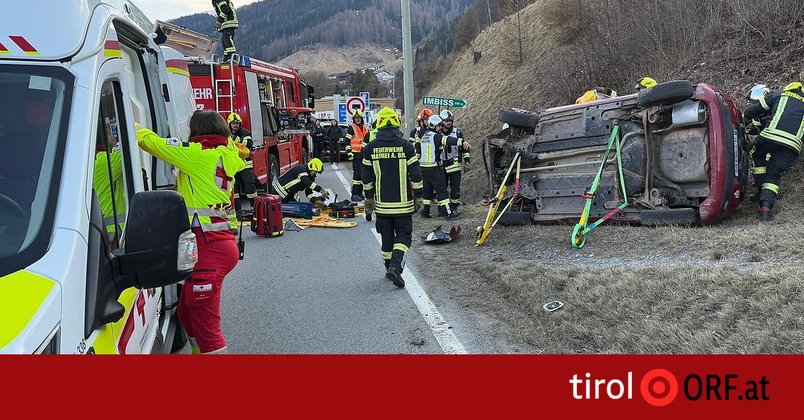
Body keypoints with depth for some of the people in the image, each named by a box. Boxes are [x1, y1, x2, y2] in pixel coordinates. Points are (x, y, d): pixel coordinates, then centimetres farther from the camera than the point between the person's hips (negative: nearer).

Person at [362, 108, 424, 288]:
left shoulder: (370, 147, -1)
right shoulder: (405, 145, -7)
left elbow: (366, 176, 5)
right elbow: (415, 174, -6)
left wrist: (369, 198, 16)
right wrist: (418, 196, 4)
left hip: (382, 203, 2)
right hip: (403, 202, -2)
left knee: (387, 236, 16)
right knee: (404, 234, 5)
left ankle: (389, 268, 23)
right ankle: (396, 265, -14)